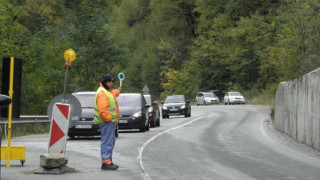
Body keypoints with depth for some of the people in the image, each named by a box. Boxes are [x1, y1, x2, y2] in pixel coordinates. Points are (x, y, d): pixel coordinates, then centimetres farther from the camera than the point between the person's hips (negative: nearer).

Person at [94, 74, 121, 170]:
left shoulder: (108, 91, 18)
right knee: (107, 142, -12)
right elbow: (102, 109, -26)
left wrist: (118, 91, 61)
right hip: (106, 122, -11)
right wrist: (108, 118, -24)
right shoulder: (102, 92, -17)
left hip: (110, 120, 11)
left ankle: (109, 161, 23)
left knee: (111, 141, 16)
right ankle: (105, 163, -14)